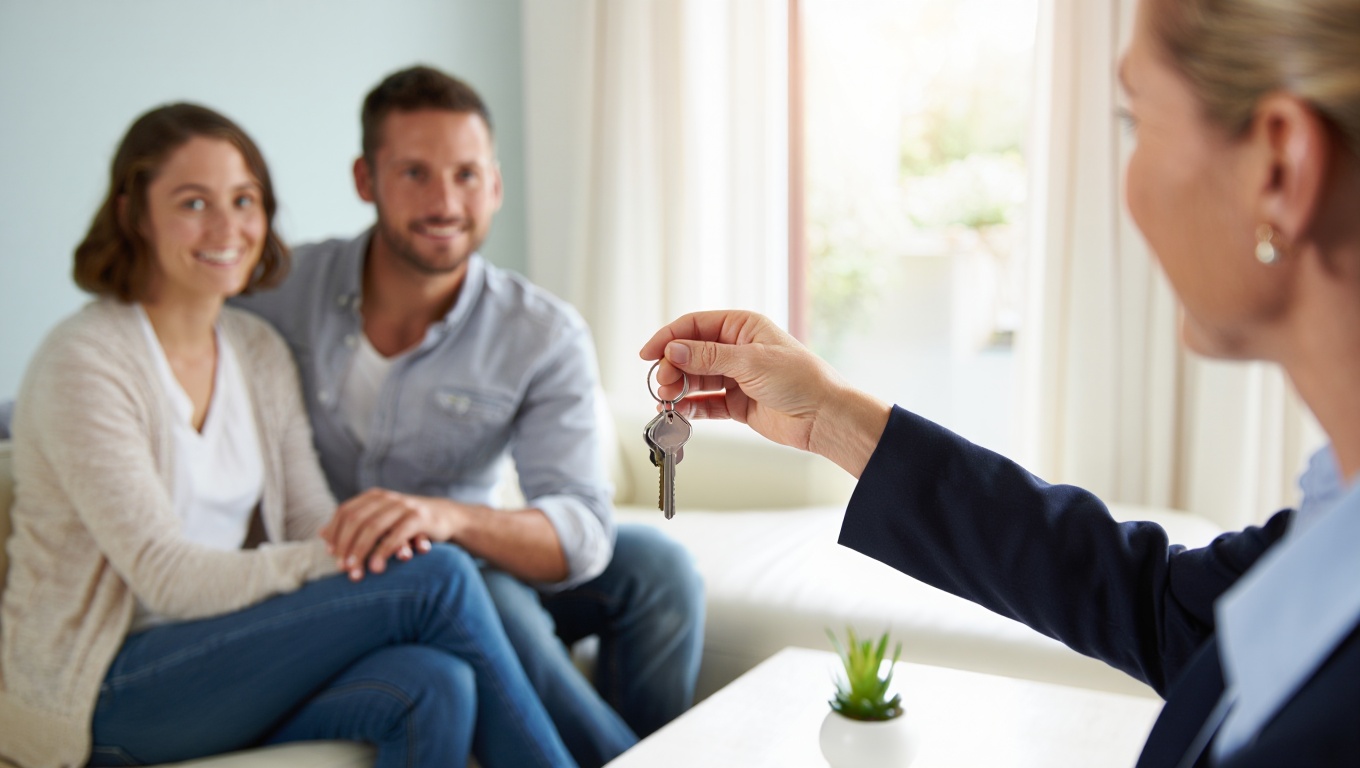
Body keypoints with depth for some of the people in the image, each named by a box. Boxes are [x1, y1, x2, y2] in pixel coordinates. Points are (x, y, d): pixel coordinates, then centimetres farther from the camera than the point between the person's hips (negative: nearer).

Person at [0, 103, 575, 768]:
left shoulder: (261, 353, 9)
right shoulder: (84, 364, -14)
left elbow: (315, 524, 4)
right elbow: (168, 577, -19)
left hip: (225, 655, 6)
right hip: (101, 694, -6)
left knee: (433, 689, -27)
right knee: (438, 578, -23)